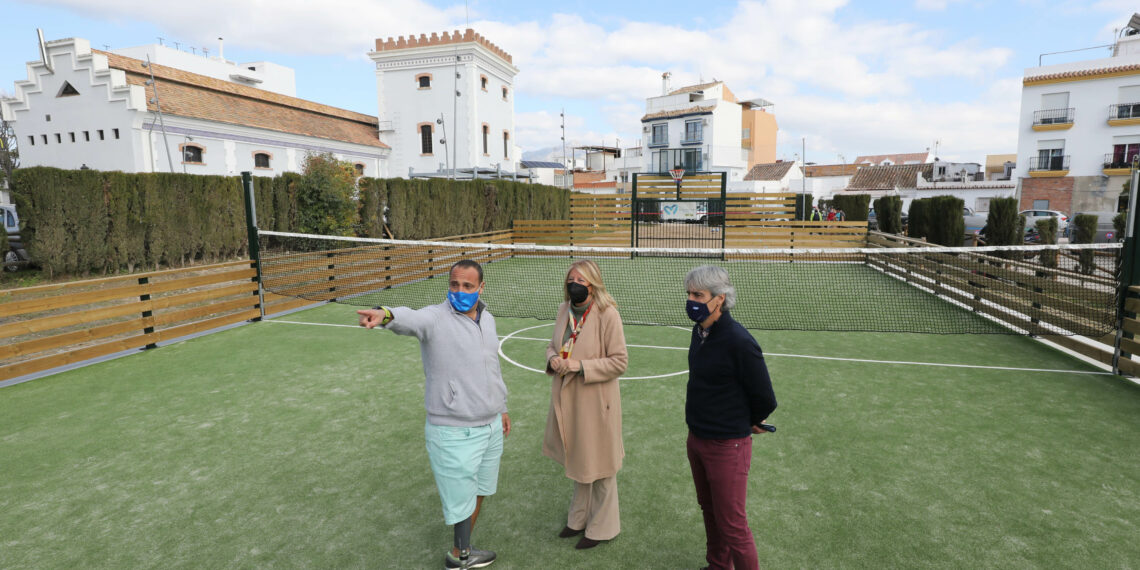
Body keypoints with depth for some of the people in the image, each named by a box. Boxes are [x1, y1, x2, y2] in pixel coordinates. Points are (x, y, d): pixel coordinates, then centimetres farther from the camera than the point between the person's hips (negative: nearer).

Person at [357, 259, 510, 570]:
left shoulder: (487, 319, 4)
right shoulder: (435, 318, -17)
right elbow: (410, 319, -42)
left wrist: (501, 407, 23)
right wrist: (386, 314, -65)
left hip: (491, 426, 7)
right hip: (454, 433, -7)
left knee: (479, 491, 21)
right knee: (463, 497, 7)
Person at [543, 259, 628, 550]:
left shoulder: (608, 314, -19)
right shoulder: (564, 309, 1)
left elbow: (619, 361, -17)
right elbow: (553, 344, 14)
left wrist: (581, 366, -24)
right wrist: (553, 359, -8)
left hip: (595, 400, -6)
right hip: (568, 399, 7)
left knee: (599, 465, 11)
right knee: (577, 461, 23)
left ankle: (602, 527, 32)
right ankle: (580, 518, 44)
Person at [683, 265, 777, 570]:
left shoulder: (739, 341, -25)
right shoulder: (700, 330, 0)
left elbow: (765, 399, -16)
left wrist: (747, 423, 1)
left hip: (727, 447, -8)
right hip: (696, 439, 8)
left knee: (731, 524, 6)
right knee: (709, 510, 24)